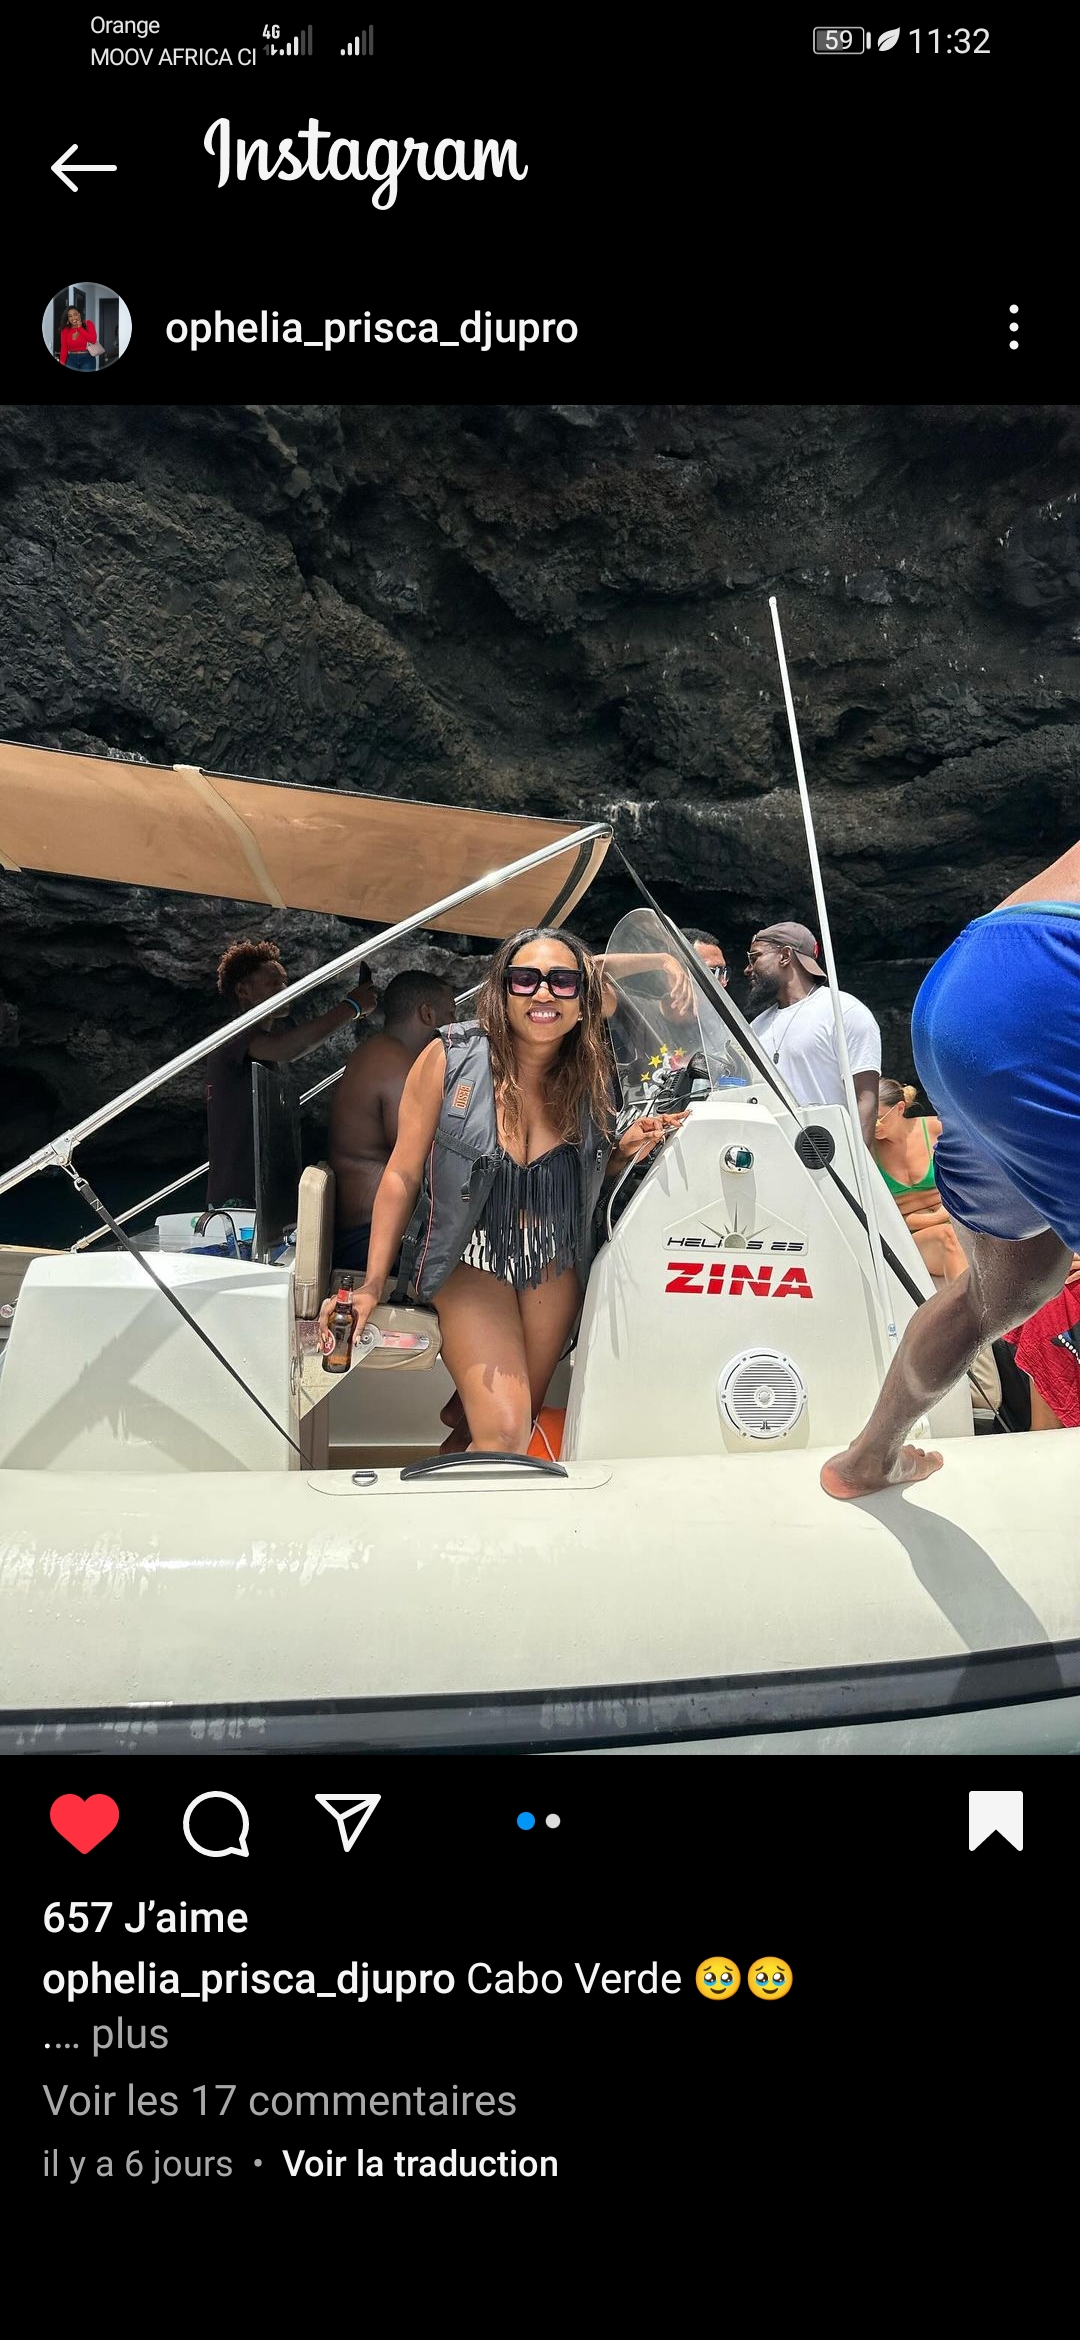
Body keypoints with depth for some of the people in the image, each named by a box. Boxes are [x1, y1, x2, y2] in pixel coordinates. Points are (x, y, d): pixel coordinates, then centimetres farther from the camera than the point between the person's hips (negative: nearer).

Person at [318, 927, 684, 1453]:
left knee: (521, 1419, 13)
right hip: (472, 1259, -4)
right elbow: (403, 1174, -9)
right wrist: (371, 1286, -11)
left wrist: (624, 1153, -8)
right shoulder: (450, 1059, -15)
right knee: (504, 1434, -17)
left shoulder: (589, 1075, -3)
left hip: (556, 1266, 4)